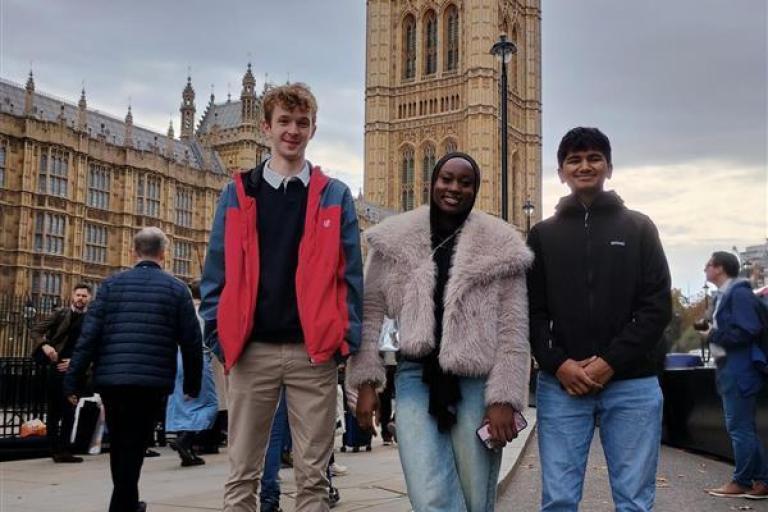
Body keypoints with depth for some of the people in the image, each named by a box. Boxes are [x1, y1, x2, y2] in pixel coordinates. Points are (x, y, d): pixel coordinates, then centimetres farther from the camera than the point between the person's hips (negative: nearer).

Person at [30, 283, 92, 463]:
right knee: (54, 410, 1)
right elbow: (36, 330, 0)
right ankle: (56, 449, 6)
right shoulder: (61, 314, 2)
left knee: (69, 411, 6)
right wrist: (45, 345, -19)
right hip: (57, 367, -2)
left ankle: (63, 449, 14)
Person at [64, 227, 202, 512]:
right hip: (151, 381, -2)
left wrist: (73, 380, 2)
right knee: (132, 446, 5)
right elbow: (191, 342, 1)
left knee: (119, 445, 19)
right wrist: (192, 384, 11)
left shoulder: (112, 285, 5)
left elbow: (89, 336, -1)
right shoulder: (177, 289, 2)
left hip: (110, 379, 3)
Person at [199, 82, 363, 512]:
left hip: (314, 351, -1)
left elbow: (349, 273, 4)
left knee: (313, 475, 5)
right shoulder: (238, 194, 9)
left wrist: (347, 337, -4)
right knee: (243, 472, 7)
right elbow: (218, 271, 8)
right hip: (252, 349, 1)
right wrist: (219, 333, -1)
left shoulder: (335, 196, 7)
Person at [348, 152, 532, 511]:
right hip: (416, 378, 0)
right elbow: (369, 311, 6)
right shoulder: (394, 240, 5)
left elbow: (513, 330, -1)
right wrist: (366, 382, 0)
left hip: (477, 383, 0)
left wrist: (504, 398, -7)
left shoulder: (501, 246, 1)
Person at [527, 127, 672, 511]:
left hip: (632, 384, 0)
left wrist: (610, 362, -9)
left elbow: (658, 306, 2)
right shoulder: (543, 235, 13)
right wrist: (558, 364, -10)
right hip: (560, 384, 1)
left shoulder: (639, 228, 10)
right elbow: (532, 311, 7)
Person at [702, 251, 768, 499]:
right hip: (730, 369, 10)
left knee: (739, 427, -3)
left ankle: (742, 482, 6)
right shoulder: (723, 294, 16)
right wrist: (712, 333, 2)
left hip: (738, 371, -10)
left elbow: (746, 331, -22)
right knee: (744, 427, 12)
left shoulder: (739, 293, -14)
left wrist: (713, 335, -13)